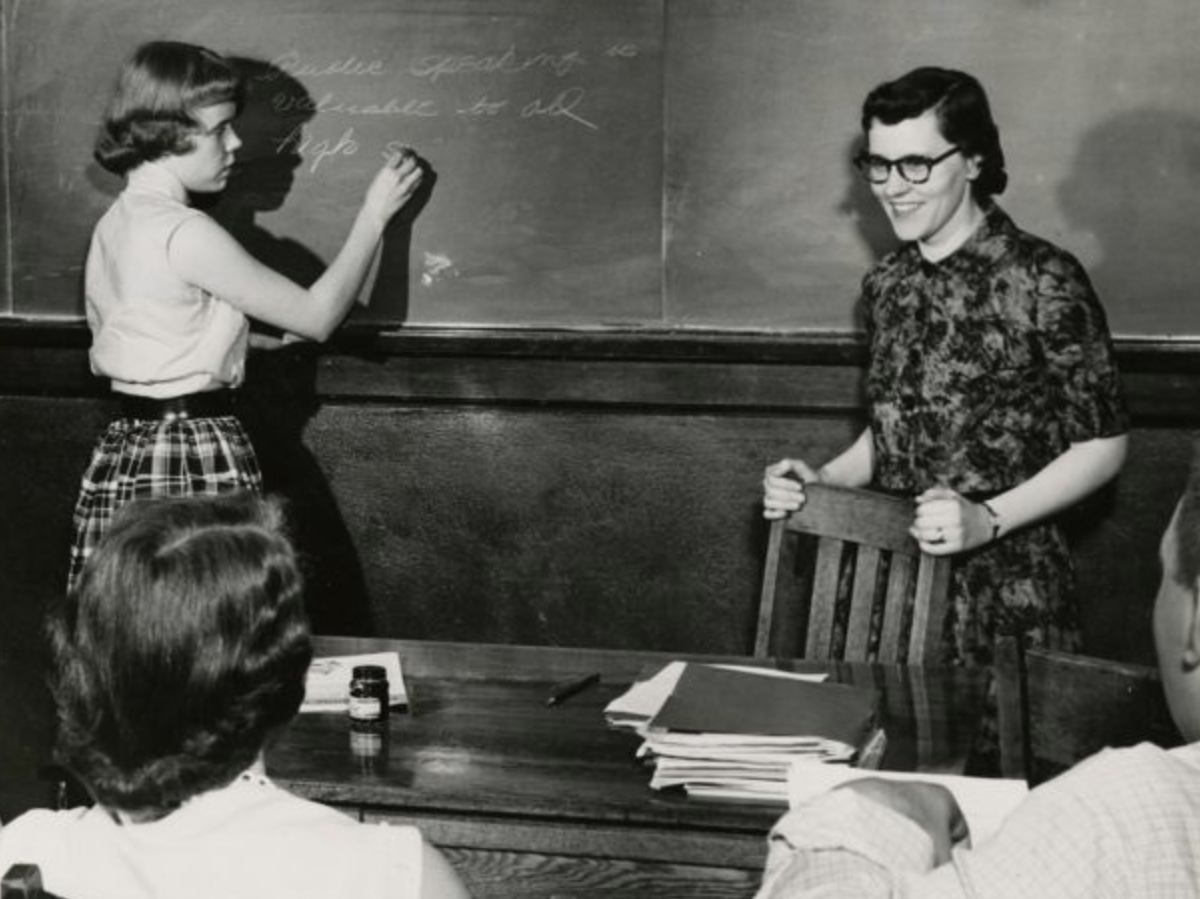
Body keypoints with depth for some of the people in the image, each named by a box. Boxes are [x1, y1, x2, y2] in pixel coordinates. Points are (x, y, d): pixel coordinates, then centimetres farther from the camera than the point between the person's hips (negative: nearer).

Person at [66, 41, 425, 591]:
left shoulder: (112, 227, 10)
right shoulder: (185, 234, -16)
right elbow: (316, 316, -11)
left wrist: (242, 342, 20)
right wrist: (375, 214, -1)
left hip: (125, 452, 9)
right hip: (197, 458, -9)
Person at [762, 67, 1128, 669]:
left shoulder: (1043, 281, -11)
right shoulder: (886, 283, 7)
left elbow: (1102, 445, -7)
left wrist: (988, 519, -18)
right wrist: (822, 482, 0)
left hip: (1007, 595, -5)